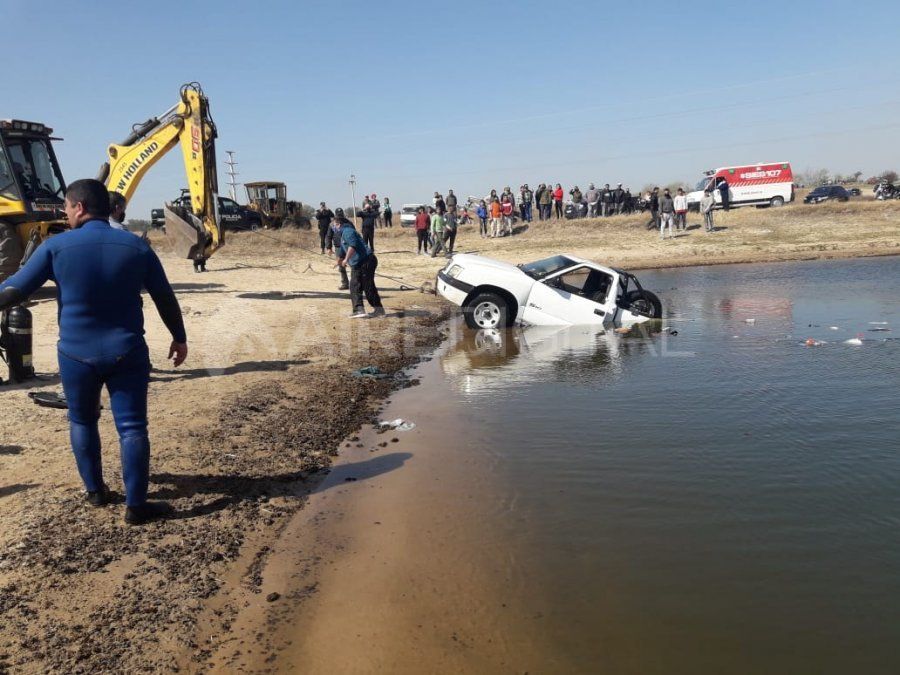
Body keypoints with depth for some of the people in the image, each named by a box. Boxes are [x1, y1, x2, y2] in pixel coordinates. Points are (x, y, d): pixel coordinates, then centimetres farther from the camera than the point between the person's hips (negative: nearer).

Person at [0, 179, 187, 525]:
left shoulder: (56, 246, -6)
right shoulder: (137, 247, -2)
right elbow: (165, 298, 5)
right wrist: (179, 337, 16)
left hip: (76, 353, 0)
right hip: (127, 353, 0)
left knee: (82, 421, 21)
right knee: (132, 428, 2)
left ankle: (95, 491, 30)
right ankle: (136, 505, 4)